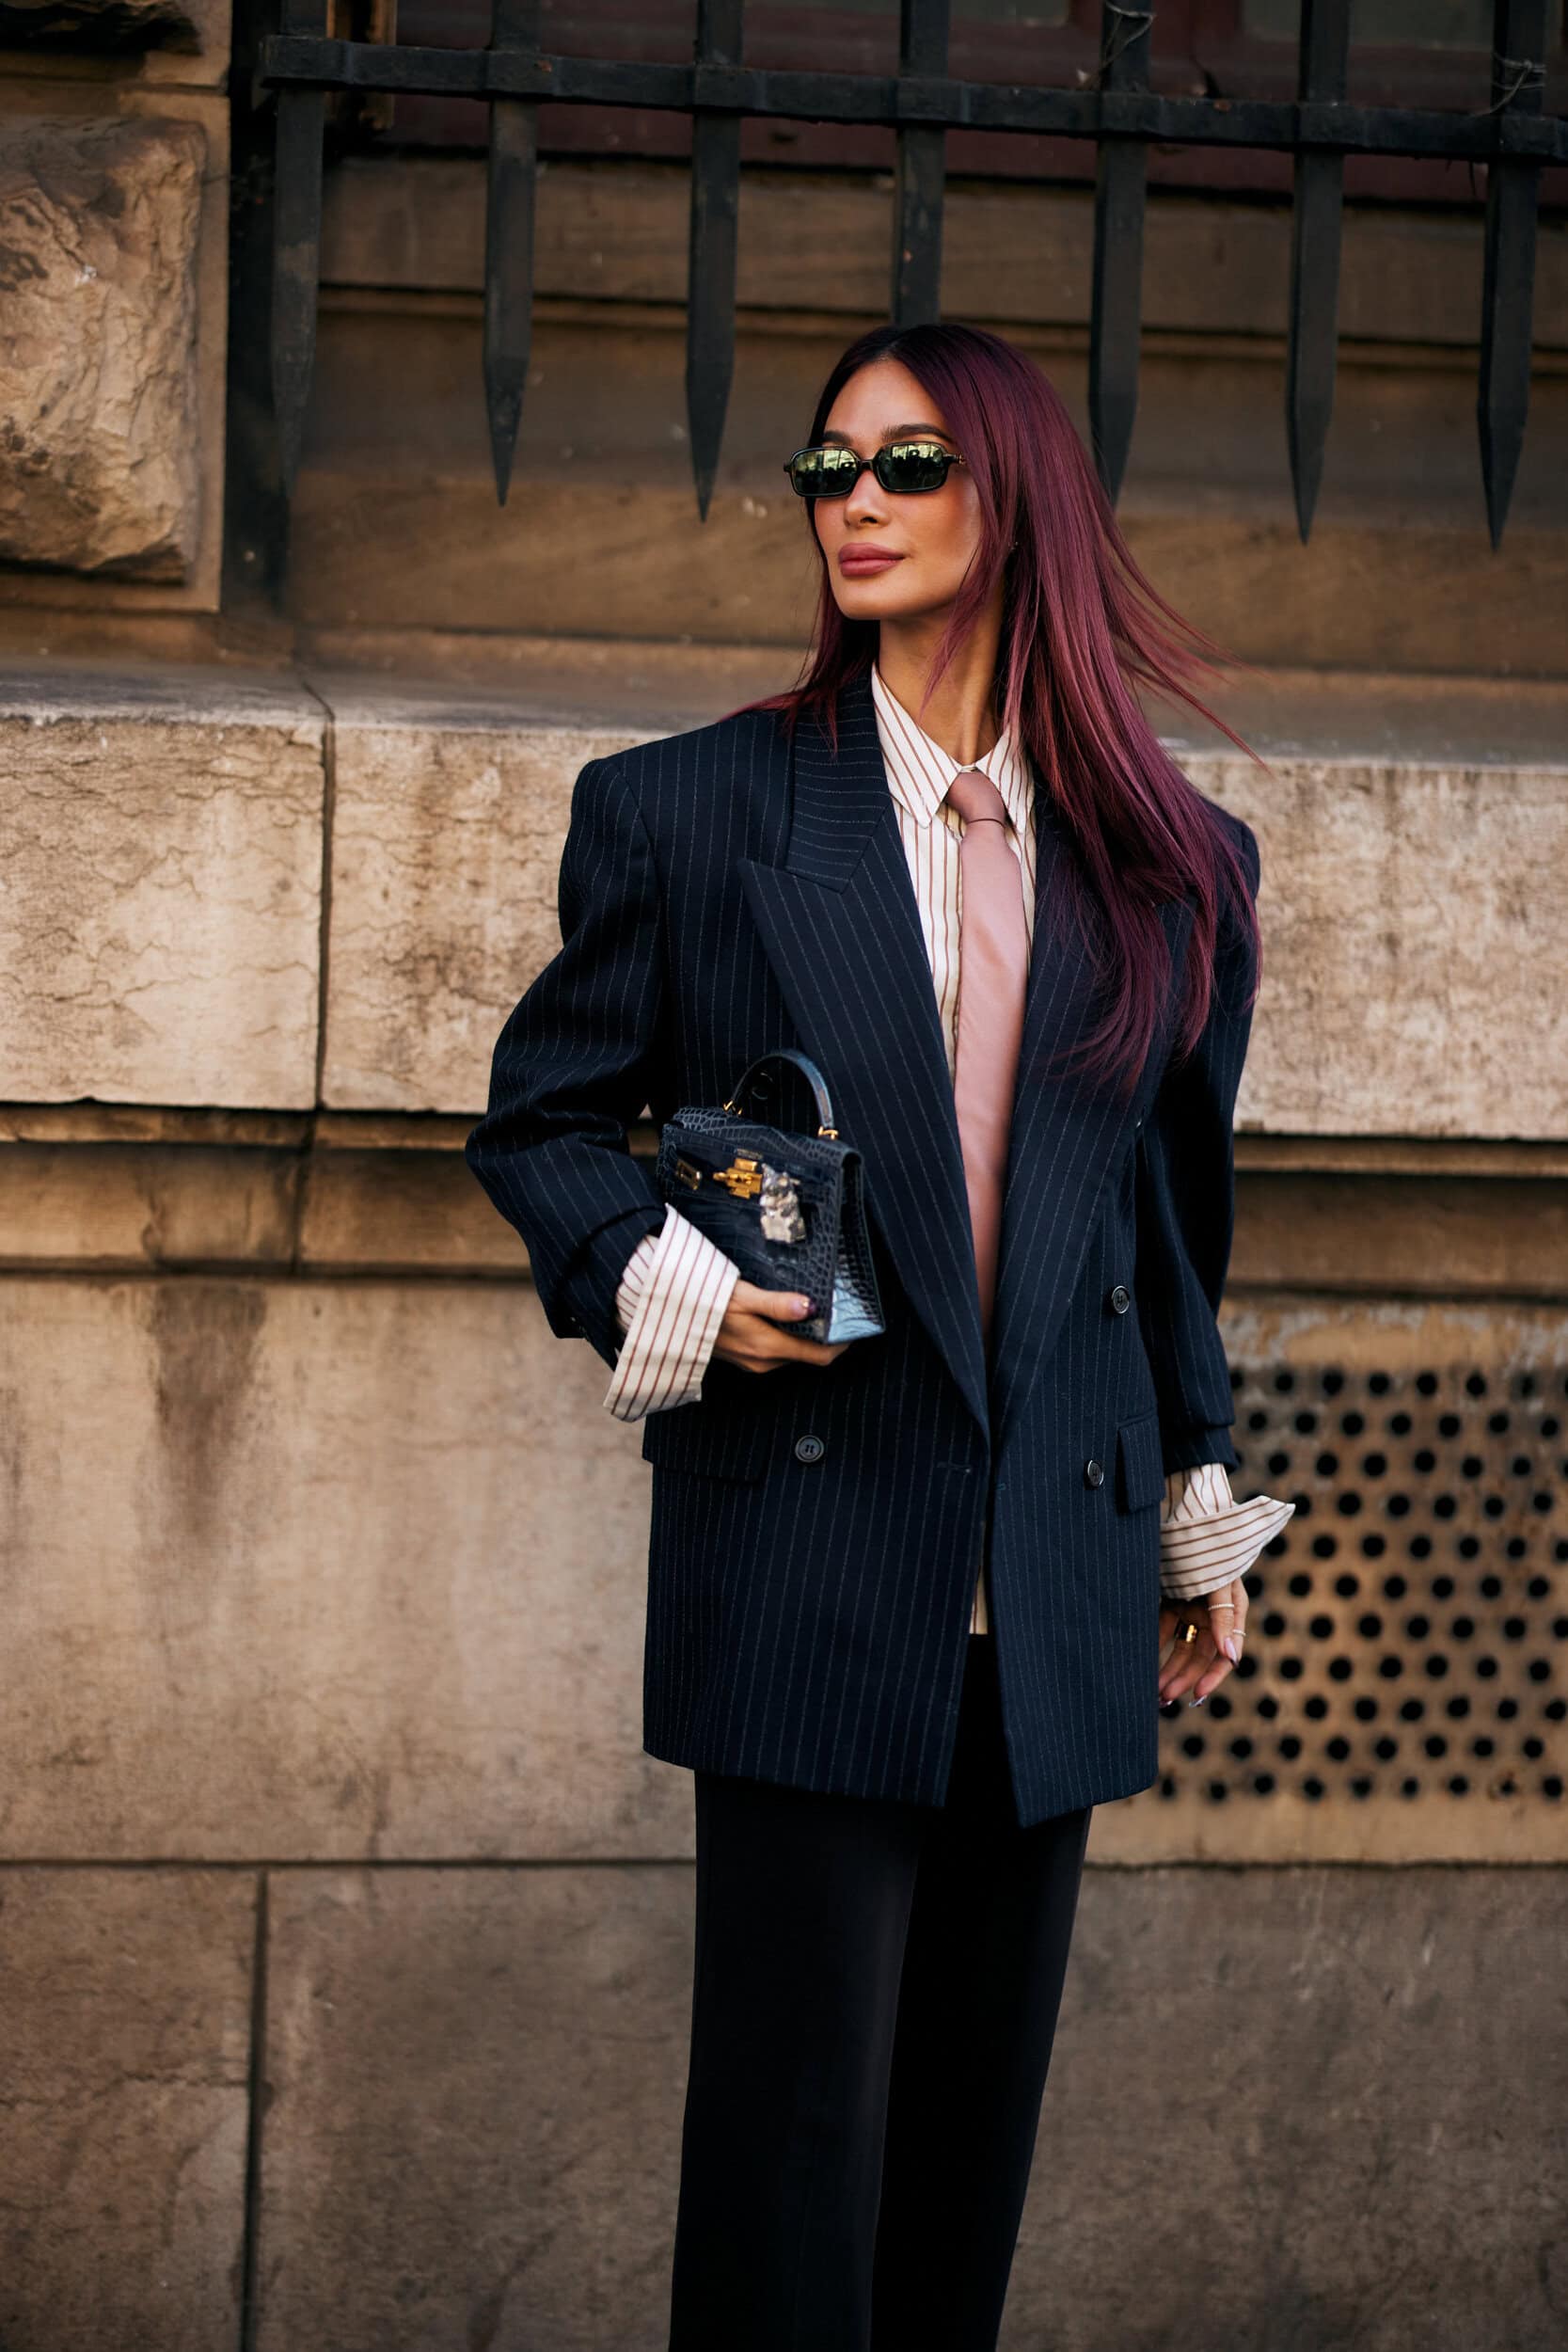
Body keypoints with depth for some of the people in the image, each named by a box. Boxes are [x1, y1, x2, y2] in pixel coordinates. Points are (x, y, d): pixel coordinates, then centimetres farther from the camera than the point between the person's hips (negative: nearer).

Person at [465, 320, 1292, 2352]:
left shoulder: (1163, 864, 9)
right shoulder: (685, 812, 3)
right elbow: (538, 1119, 9)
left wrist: (1199, 1514, 20)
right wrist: (665, 1281, -10)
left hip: (1053, 1594, 3)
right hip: (810, 1564, -3)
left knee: (976, 2121, 9)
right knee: (795, 2123, -4)